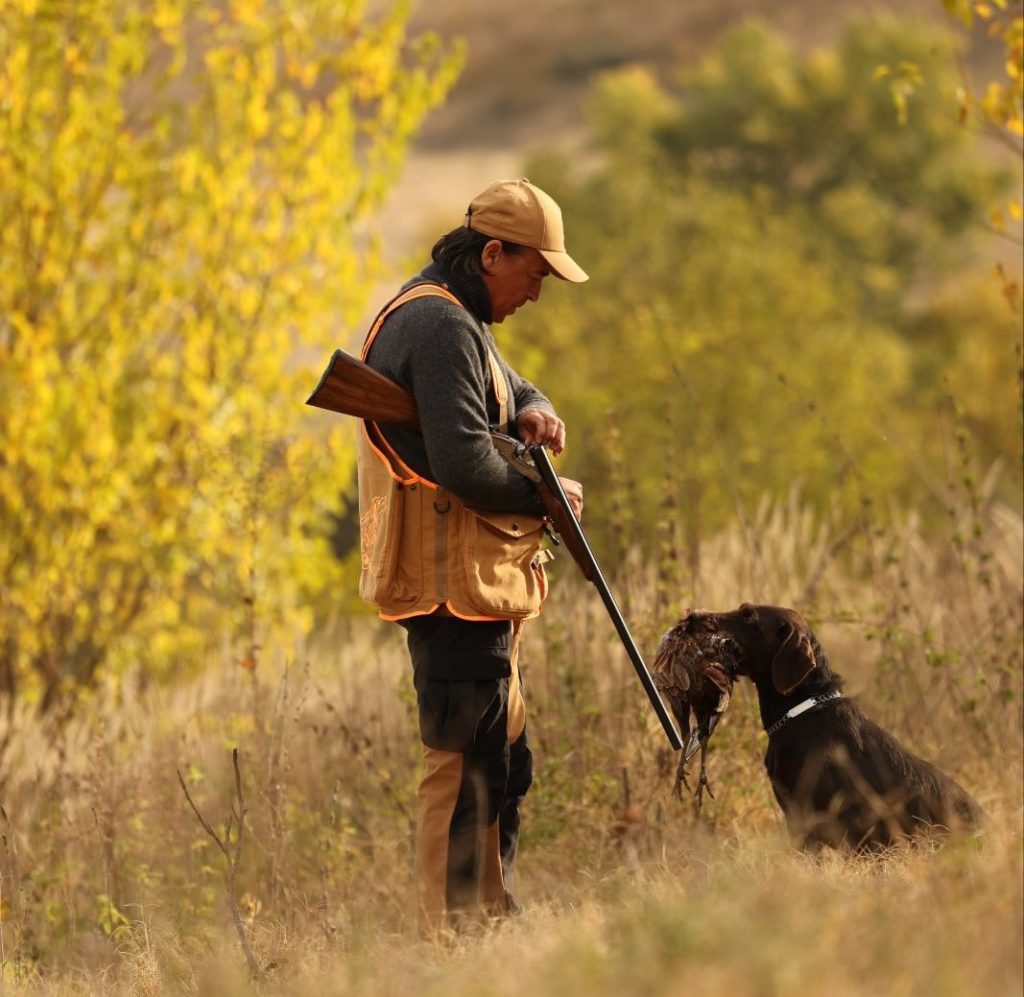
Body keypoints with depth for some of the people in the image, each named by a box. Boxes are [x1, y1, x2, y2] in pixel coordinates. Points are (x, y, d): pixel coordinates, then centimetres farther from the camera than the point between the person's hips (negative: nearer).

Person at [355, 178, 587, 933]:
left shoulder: (448, 317, 17)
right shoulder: (440, 326, -17)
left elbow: (510, 390, 28)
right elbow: (464, 464, -25)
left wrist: (534, 412, 3)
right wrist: (548, 496, -10)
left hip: (476, 585, 11)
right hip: (454, 584, -11)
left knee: (504, 760, 17)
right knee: (466, 765, -9)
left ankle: (493, 920, 24)